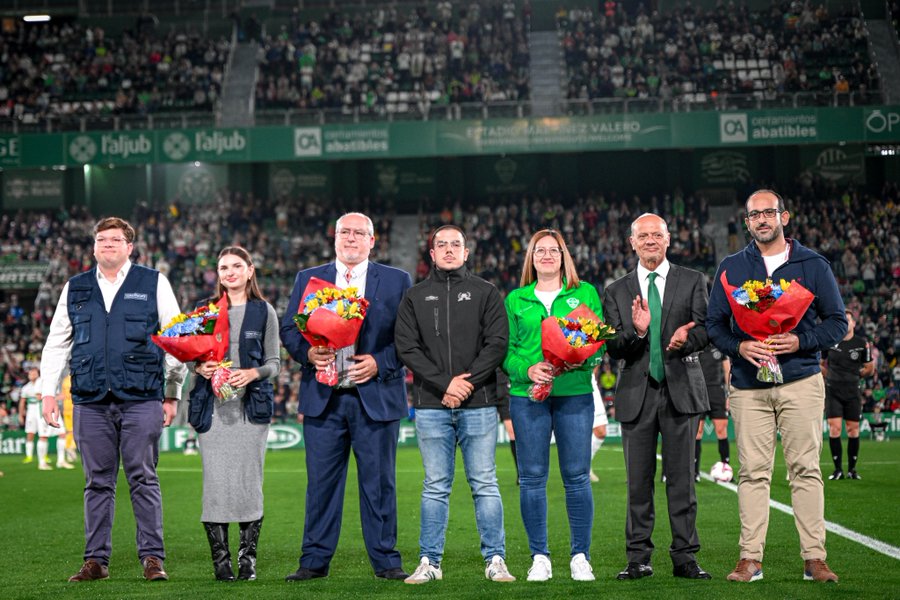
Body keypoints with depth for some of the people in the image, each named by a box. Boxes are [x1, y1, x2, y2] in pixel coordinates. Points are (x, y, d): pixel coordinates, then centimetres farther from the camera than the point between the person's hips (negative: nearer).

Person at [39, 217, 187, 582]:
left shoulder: (153, 284, 7)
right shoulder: (75, 289, 15)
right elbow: (56, 343, 17)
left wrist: (172, 394, 4)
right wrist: (48, 392, 7)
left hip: (141, 399, -3)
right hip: (91, 401, 3)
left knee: (143, 479, -2)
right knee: (98, 482, 6)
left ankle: (152, 557, 3)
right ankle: (96, 560, 11)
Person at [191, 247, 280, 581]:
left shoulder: (264, 312, 8)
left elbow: (274, 363, 7)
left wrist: (252, 373, -12)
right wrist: (200, 368, -9)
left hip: (252, 405, -1)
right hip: (213, 406, 1)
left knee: (249, 482, -2)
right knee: (215, 482, -3)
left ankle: (248, 558, 8)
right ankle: (220, 562, 3)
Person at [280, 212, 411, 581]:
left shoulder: (397, 281, 7)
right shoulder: (308, 279, 12)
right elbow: (288, 328, 10)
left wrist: (380, 362, -11)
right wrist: (308, 353, -10)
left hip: (376, 395, -1)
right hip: (323, 398, 1)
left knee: (379, 482, 3)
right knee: (321, 481, 5)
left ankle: (386, 560, 11)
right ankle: (315, 560, 13)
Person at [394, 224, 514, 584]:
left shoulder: (485, 293, 9)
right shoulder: (415, 297, 11)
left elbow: (497, 343, 0)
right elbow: (407, 348, 1)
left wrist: (469, 381, -12)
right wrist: (444, 383, -11)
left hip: (478, 404, -1)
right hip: (431, 406, 1)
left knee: (484, 484, 0)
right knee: (435, 486, 5)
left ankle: (495, 560, 5)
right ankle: (429, 562, 9)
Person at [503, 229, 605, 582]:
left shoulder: (585, 293, 11)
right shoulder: (515, 300, 13)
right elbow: (505, 349, 7)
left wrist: (578, 359, -16)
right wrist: (527, 369, -12)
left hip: (575, 391, -1)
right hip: (527, 394, 1)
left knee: (577, 476, -1)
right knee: (532, 477, 1)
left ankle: (581, 557, 8)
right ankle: (539, 557, 10)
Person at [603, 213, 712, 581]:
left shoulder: (691, 282, 8)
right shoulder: (617, 292, 10)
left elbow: (705, 330, -1)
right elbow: (613, 348, 2)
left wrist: (685, 338, -23)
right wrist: (636, 331, -18)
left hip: (681, 389, -1)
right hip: (636, 392, 1)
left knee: (681, 477, 1)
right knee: (639, 480, 3)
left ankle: (684, 557, 6)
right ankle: (638, 558, 9)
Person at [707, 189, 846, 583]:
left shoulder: (812, 265, 7)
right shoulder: (731, 268, 10)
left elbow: (837, 322, 6)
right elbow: (714, 324, 10)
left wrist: (801, 341, -11)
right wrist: (739, 346, -10)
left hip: (801, 382, -1)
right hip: (749, 385, 1)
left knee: (805, 469, -2)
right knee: (753, 473, 0)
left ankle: (814, 558, 1)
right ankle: (750, 559, 3)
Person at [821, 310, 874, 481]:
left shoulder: (861, 343, 0)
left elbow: (870, 369, 9)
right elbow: (821, 364, 15)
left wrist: (854, 375, 3)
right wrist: (831, 376, 4)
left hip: (853, 391, 0)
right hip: (832, 391, 0)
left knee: (853, 430, 3)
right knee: (834, 428, -8)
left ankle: (852, 469, 16)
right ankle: (838, 469, 2)